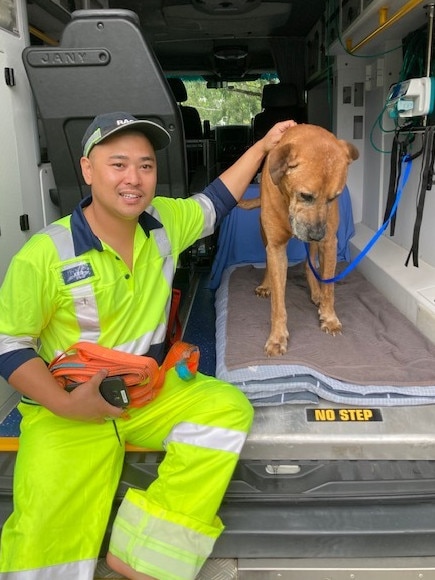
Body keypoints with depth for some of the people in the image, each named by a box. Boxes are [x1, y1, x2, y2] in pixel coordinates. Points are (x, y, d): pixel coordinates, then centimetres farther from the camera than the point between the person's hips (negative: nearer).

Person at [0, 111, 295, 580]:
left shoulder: (165, 221, -1)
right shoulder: (43, 256, -15)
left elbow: (215, 201, 18)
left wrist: (262, 145, 20)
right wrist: (66, 403, -21)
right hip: (66, 408, -4)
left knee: (228, 407, -20)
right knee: (48, 539, -22)